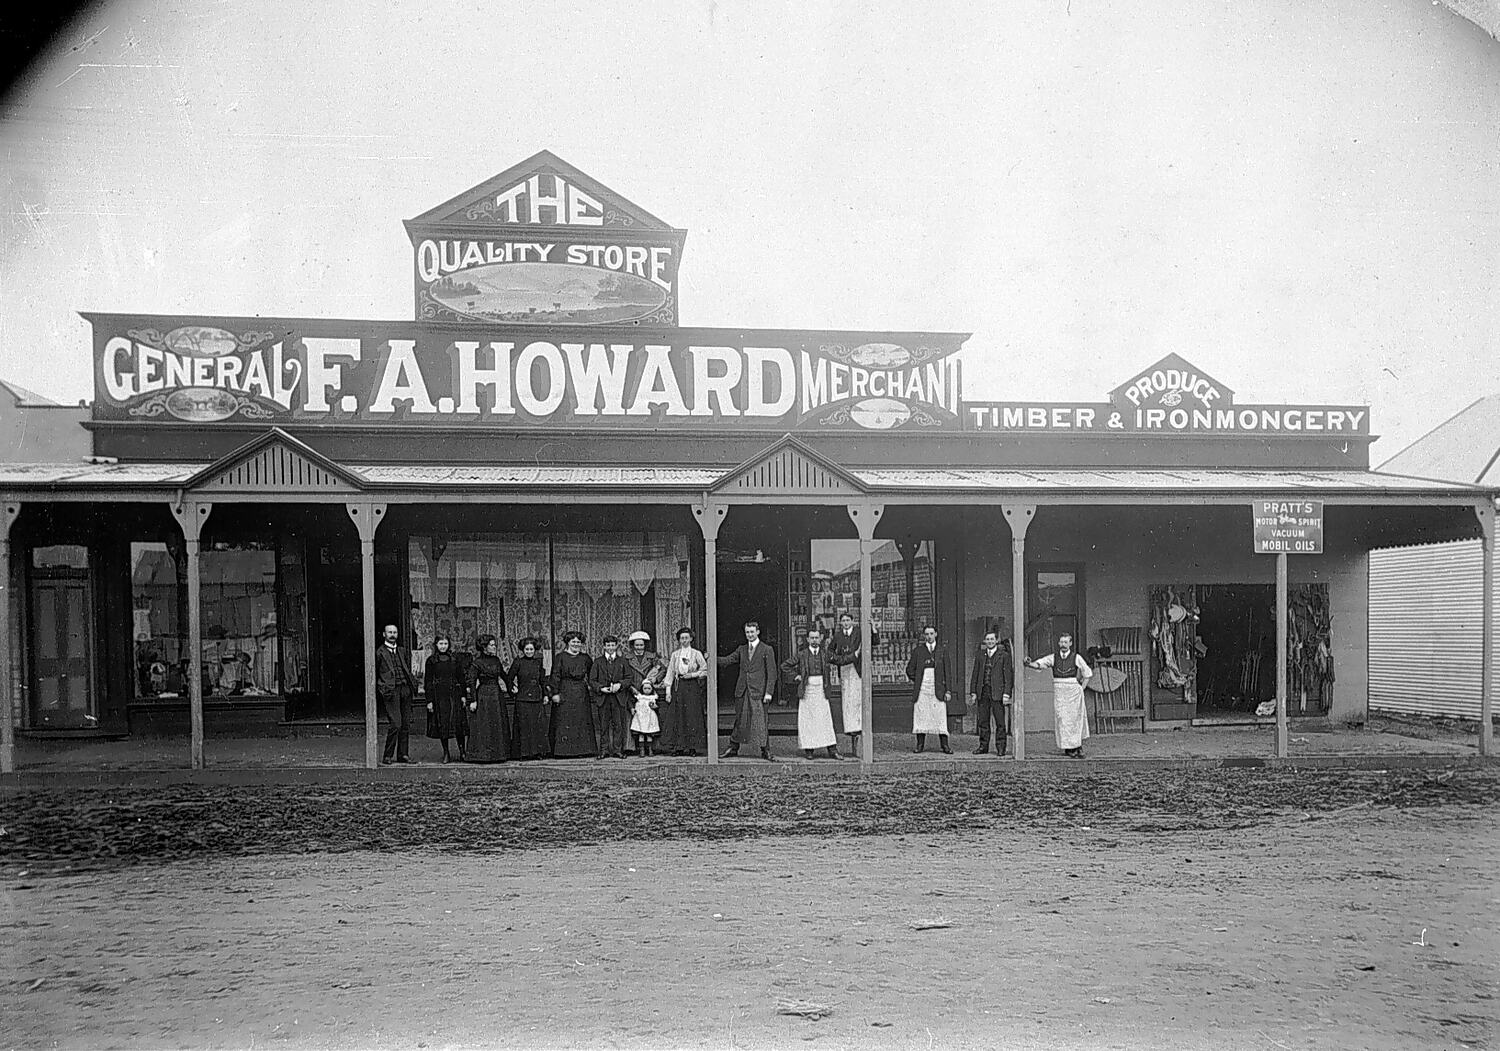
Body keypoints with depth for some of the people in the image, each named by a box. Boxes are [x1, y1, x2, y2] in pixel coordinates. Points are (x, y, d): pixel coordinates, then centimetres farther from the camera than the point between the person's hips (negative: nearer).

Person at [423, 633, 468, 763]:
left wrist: (463, 695, 2)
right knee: (442, 724, 0)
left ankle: (462, 752, 3)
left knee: (458, 723, -5)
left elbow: (461, 679, 11)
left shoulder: (455, 660, 9)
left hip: (454, 694, 1)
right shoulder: (431, 661, 3)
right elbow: (428, 682, 1)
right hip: (438, 696, -1)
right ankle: (446, 753, 8)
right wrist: (429, 700, -5)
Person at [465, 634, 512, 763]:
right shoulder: (476, 663, -9)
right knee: (483, 727, -4)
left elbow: (503, 676, 20)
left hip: (497, 695, 7)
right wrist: (473, 700, -16)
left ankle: (498, 754, 14)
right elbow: (471, 682, -11)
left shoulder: (496, 660, 10)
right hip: (483, 695, -7)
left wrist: (510, 690, 20)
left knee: (499, 726, 8)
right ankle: (482, 755, 1)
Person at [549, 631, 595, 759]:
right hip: (565, 694, -4)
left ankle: (581, 749, 8)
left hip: (581, 694, 4)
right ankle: (563, 750, -4)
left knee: (582, 722, 4)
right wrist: (555, 693, -12)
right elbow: (555, 676, -5)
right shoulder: (560, 657, 0)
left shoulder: (585, 658, 12)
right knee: (564, 723, -5)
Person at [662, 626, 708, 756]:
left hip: (693, 687, -2)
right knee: (677, 717, -3)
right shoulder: (675, 654, 10)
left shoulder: (696, 654, 5)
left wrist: (693, 674, -9)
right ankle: (678, 747, 0)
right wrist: (668, 690, 1)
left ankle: (692, 746, -4)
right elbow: (670, 672, 8)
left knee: (693, 716, -6)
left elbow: (705, 670, 5)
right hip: (678, 687, 2)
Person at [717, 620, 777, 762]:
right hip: (742, 691, 4)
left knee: (760, 722, -4)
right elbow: (727, 661, 9)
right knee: (739, 721, 8)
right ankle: (733, 748, 15)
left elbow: (771, 673, -3)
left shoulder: (767, 650, 1)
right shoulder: (741, 650, 15)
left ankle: (765, 751, 2)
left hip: (758, 692, -4)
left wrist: (768, 692, -11)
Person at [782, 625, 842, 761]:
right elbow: (785, 666, 7)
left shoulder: (825, 652, 6)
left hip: (821, 689, 1)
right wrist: (796, 676, -2)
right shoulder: (801, 653, 1)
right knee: (806, 720, 1)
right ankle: (807, 749, 8)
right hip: (806, 690, -1)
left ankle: (832, 750, -4)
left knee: (826, 719, -3)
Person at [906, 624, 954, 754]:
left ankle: (945, 746, -3)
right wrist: (917, 680, 2)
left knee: (940, 718, -5)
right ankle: (920, 745, 6)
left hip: (938, 689, -1)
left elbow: (946, 672, 7)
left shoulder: (942, 652, 9)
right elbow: (910, 669, 14)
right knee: (920, 716, -1)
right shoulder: (917, 651, 9)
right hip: (921, 690, 1)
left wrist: (948, 690, 0)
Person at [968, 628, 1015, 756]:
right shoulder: (979, 655, 13)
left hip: (997, 692, -4)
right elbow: (975, 674, 15)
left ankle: (1000, 747, 3)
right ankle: (983, 746, 13)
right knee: (983, 721, 6)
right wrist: (973, 692, 7)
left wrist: (1006, 693, -9)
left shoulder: (1004, 655, 2)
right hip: (983, 692, 4)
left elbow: (1008, 676, -2)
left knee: (1000, 721, -3)